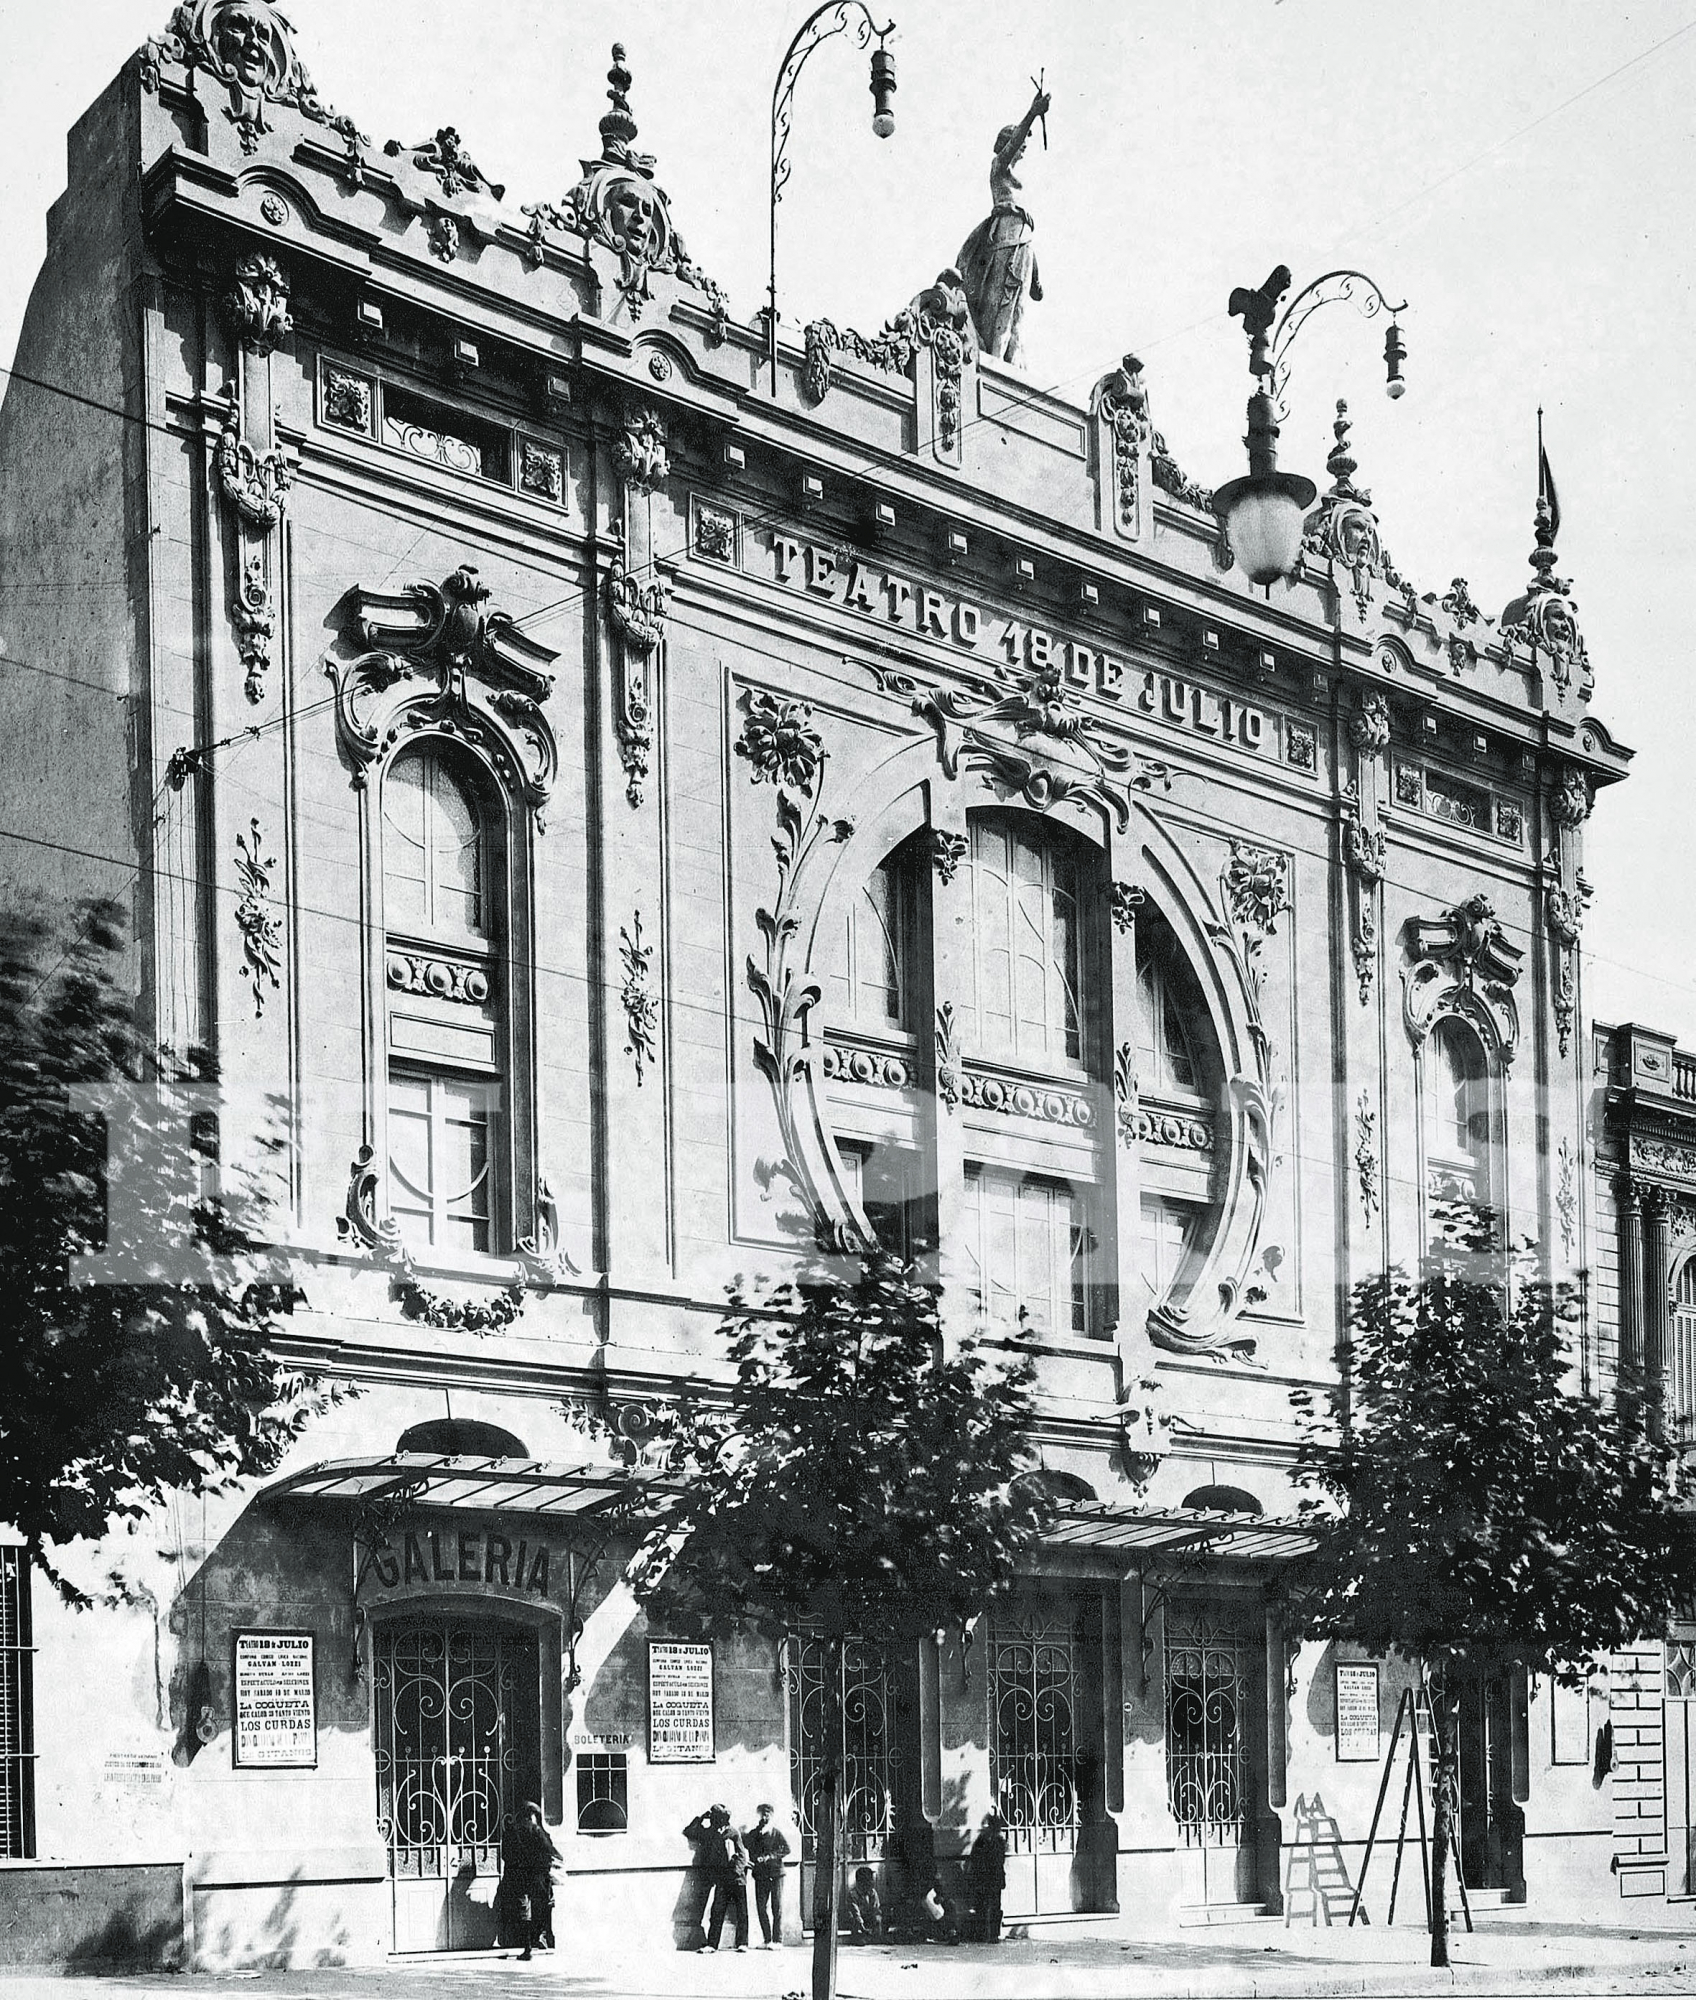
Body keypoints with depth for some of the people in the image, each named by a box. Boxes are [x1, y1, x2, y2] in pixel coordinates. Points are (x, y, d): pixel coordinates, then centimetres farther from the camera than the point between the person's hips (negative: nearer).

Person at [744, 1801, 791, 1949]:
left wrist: (769, 1857, -15)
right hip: (760, 1874, 3)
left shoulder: (776, 1832, 1)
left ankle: (777, 1940, -2)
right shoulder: (752, 1834, 9)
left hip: (775, 1874, -3)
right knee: (761, 1908, 2)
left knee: (777, 1908, -5)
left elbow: (786, 1849, -6)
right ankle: (767, 1940, 10)